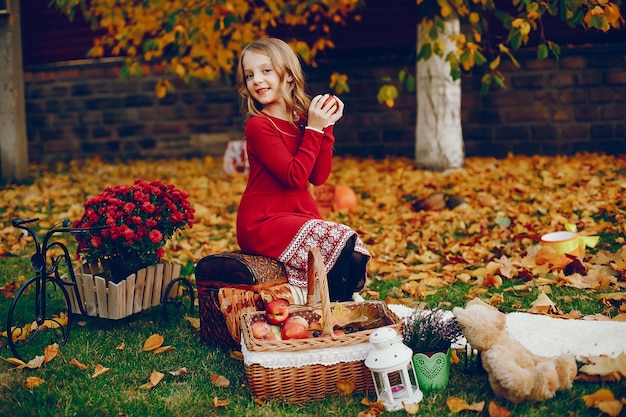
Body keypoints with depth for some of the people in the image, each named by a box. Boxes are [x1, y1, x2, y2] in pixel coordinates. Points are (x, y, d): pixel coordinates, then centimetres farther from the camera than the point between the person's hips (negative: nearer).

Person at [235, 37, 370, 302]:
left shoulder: (302, 119, 7)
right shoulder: (258, 125, -12)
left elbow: (319, 177, -3)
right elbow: (295, 177, -20)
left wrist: (326, 126, -7)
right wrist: (314, 129, -17)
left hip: (301, 215, 6)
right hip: (263, 223, -6)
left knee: (356, 259, -11)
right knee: (339, 244, -24)